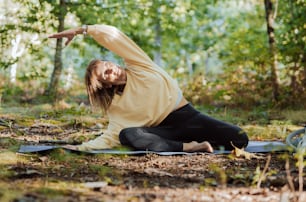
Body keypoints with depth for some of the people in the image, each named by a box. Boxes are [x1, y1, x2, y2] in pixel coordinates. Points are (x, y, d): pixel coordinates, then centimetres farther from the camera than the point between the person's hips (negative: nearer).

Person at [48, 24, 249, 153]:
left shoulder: (138, 66, 3)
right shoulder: (116, 106, 8)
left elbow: (113, 35, -7)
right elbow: (110, 138, 0)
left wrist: (81, 29, -5)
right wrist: (80, 148, -10)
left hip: (187, 117, -2)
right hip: (164, 129, 2)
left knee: (240, 139, -26)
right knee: (126, 135, -33)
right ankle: (188, 147, -29)